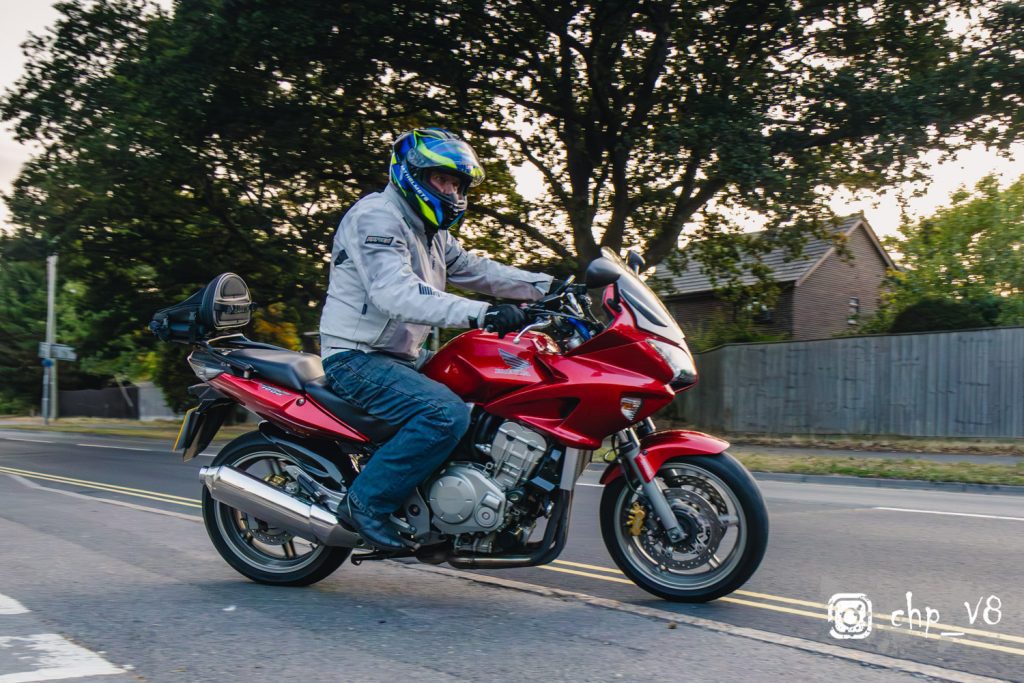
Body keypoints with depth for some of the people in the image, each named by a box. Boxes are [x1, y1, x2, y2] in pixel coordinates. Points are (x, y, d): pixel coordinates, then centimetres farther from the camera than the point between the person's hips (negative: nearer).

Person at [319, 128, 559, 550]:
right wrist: (480, 314, -40)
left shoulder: (433, 234, 19)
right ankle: (366, 501, -21)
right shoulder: (376, 216, -14)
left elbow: (476, 270, 22)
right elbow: (395, 293, -29)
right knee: (448, 414, -29)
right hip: (357, 358, -10)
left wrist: (548, 286, 8)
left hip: (399, 359, 10)